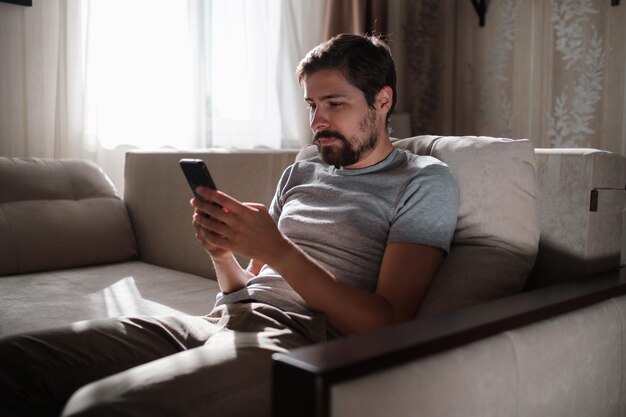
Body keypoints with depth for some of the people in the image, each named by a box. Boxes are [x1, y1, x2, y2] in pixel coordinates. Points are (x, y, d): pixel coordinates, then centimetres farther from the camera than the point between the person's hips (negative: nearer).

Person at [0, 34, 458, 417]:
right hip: (222, 321, 7)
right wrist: (223, 254, -1)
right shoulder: (300, 173, 24)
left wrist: (276, 249, -15)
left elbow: (389, 324, -7)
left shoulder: (425, 181, 5)